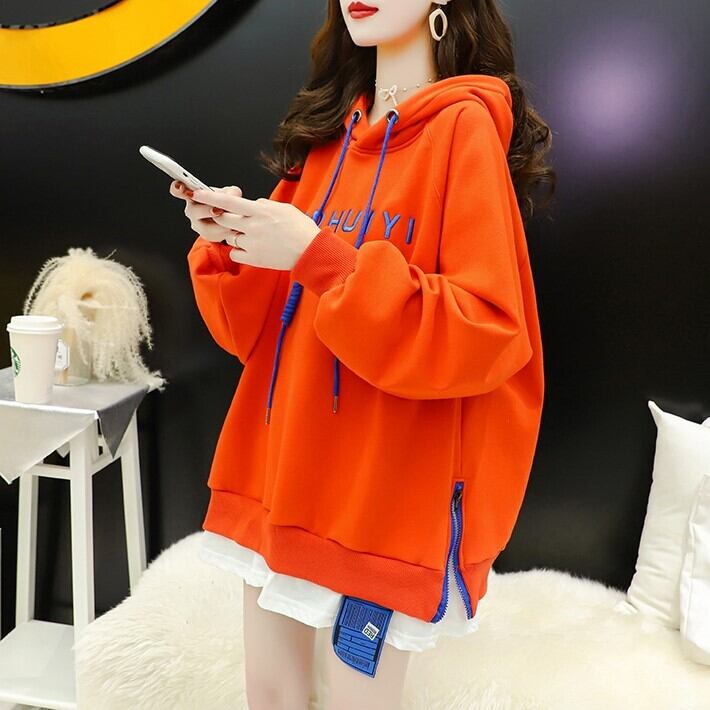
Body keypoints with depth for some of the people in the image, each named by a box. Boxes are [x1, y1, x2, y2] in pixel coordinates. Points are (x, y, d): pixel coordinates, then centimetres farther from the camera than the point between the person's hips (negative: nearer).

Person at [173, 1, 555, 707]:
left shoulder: (463, 126, -8)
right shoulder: (329, 131, 11)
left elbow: (488, 333, -18)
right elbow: (262, 323, 11)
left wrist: (320, 256, -23)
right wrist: (229, 241, -9)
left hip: (390, 482, -6)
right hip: (281, 467, 6)